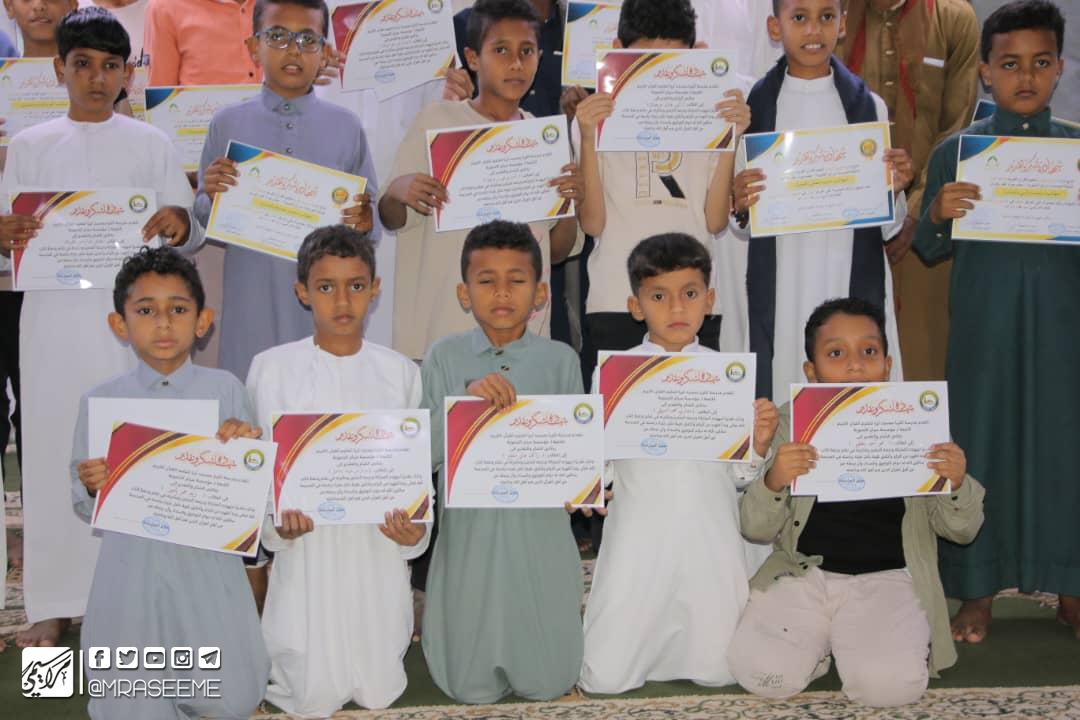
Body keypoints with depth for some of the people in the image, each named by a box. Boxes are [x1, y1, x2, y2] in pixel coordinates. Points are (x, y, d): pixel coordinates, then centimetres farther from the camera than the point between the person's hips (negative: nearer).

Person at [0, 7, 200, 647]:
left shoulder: (151, 145, 8)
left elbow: (188, 236, 6)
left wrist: (180, 224, -18)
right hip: (54, 314, 1)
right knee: (53, 449, 1)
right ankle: (55, 601, 9)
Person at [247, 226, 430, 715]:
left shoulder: (399, 371, 2)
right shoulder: (273, 368, -3)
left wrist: (414, 525, -13)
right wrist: (277, 519, -18)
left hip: (379, 549, 2)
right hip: (307, 548, -2)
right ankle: (270, 643, 28)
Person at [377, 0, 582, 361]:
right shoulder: (436, 121, -2)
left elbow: (555, 251, 11)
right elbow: (392, 220, 4)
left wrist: (570, 204, -8)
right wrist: (396, 193, -17)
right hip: (442, 327, -2)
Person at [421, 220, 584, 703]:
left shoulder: (560, 360, -1)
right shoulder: (445, 358, -1)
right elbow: (422, 453, -7)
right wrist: (465, 400, -21)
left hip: (540, 533, 0)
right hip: (469, 532, 0)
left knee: (546, 684, 5)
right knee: (472, 688, 4)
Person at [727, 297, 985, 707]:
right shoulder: (791, 424, 2)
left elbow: (961, 529, 8)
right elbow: (755, 529, 1)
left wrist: (957, 484, -15)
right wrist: (773, 482, -21)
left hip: (886, 577, 0)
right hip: (804, 574, 1)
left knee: (888, 683, -27)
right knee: (762, 672, -22)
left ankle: (848, 641, 8)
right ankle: (822, 641, 10)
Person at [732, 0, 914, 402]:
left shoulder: (868, 105, 6)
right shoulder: (754, 106, 3)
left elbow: (888, 228, 9)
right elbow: (741, 224, 6)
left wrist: (894, 190, -11)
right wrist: (739, 206, -15)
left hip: (855, 284, 1)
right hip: (780, 289, -1)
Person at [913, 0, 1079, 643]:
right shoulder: (956, 152, 3)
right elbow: (929, 252, 5)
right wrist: (939, 215, -15)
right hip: (981, 329, -1)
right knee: (980, 442, 4)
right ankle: (979, 589, 16)